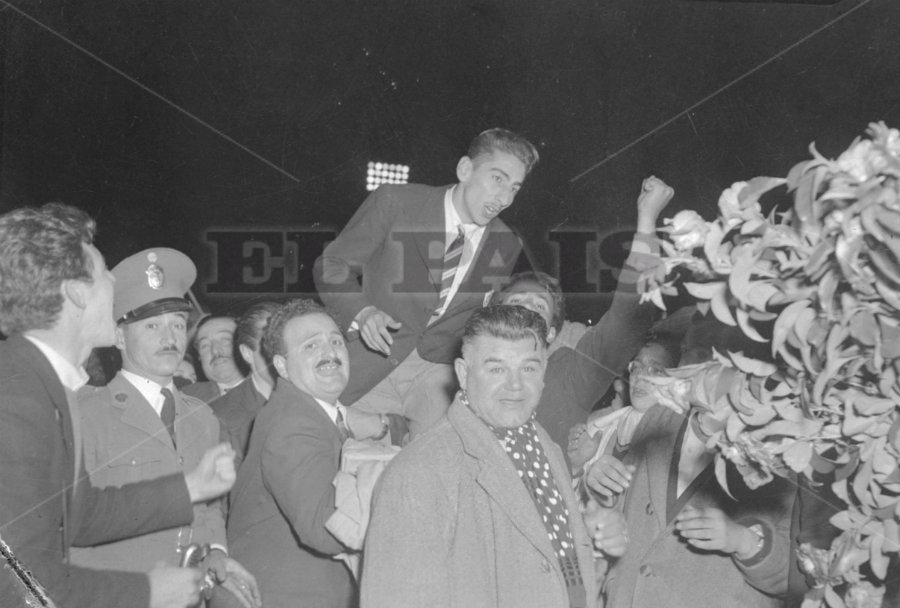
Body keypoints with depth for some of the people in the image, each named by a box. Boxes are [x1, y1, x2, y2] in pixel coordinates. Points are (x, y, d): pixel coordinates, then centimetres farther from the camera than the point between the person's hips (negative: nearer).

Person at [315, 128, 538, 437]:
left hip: (437, 368, 2)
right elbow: (331, 266, 0)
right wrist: (361, 312, -18)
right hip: (367, 369, -1)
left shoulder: (506, 246, 4)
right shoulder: (393, 203, -7)